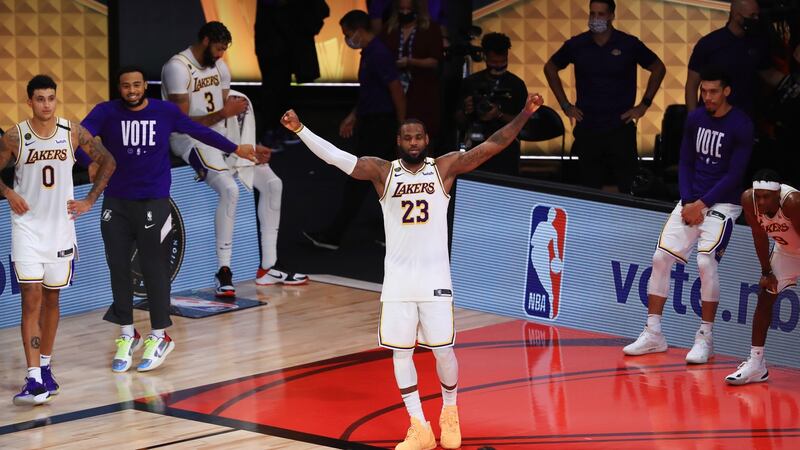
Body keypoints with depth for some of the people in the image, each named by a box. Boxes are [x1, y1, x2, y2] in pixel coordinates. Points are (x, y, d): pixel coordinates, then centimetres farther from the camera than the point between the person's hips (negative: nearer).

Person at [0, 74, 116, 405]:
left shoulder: (73, 133, -3)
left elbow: (107, 162, 8)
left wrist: (89, 201, 3)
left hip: (61, 226, 3)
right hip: (27, 226, -3)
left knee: (51, 299, 13)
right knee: (31, 299, -11)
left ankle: (45, 367, 28)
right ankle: (34, 379, -17)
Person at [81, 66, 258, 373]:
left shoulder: (165, 112, 0)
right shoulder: (106, 113, -4)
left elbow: (199, 132, 12)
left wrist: (234, 149, 19)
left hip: (154, 203, -1)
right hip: (116, 204, 1)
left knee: (154, 270, 1)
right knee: (118, 268, 6)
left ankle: (159, 336, 12)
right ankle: (127, 335, 20)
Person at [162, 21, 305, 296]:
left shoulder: (219, 66, 11)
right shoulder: (178, 68, -15)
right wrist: (223, 113, -26)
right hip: (190, 139, -9)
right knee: (230, 189, -31)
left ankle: (266, 268, 5)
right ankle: (223, 272, -24)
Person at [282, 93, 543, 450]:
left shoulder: (445, 167, -1)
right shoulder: (382, 172, -1)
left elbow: (491, 146, -8)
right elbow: (336, 157, -8)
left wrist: (524, 115, -17)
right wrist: (300, 130, -18)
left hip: (435, 278, -1)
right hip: (398, 280, 1)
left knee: (442, 351, 2)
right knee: (401, 353, 2)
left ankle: (450, 412, 29)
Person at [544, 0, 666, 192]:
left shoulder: (629, 44, -3)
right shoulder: (576, 45, 1)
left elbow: (658, 69, 9)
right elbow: (550, 68, 16)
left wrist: (644, 105, 4)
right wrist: (565, 105, 10)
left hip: (621, 128, -1)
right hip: (587, 129, 1)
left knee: (624, 187, -1)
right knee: (590, 188, 6)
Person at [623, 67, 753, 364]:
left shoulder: (741, 126, -12)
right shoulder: (695, 119, 5)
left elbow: (735, 175, -13)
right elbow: (685, 163, 8)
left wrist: (701, 204, -15)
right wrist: (688, 202, -5)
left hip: (722, 203, -6)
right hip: (692, 200, 6)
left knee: (706, 261, -22)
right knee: (661, 257, -2)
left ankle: (705, 337, -11)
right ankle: (653, 334, 6)